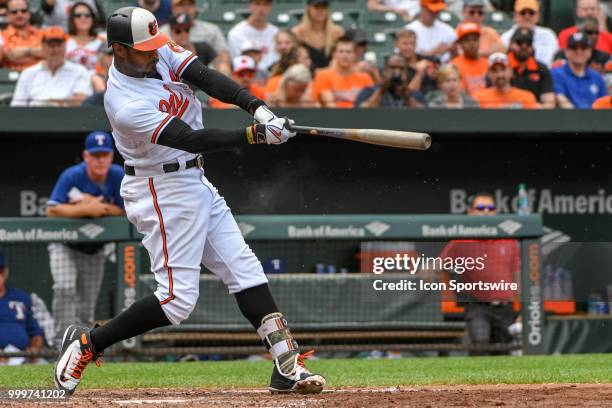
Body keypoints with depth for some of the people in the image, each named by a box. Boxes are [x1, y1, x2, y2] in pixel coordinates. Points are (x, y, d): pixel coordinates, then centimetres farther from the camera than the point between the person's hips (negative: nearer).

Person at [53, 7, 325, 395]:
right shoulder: (127, 107, -27)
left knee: (245, 269, 4)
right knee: (178, 298, -9)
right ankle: (87, 343, 4)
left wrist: (258, 106, -24)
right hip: (163, 192, -9)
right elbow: (191, 139, -26)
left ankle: (288, 364, 4)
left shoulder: (159, 52, -3)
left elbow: (206, 77, -10)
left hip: (194, 182, 9)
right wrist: (256, 135, -29)